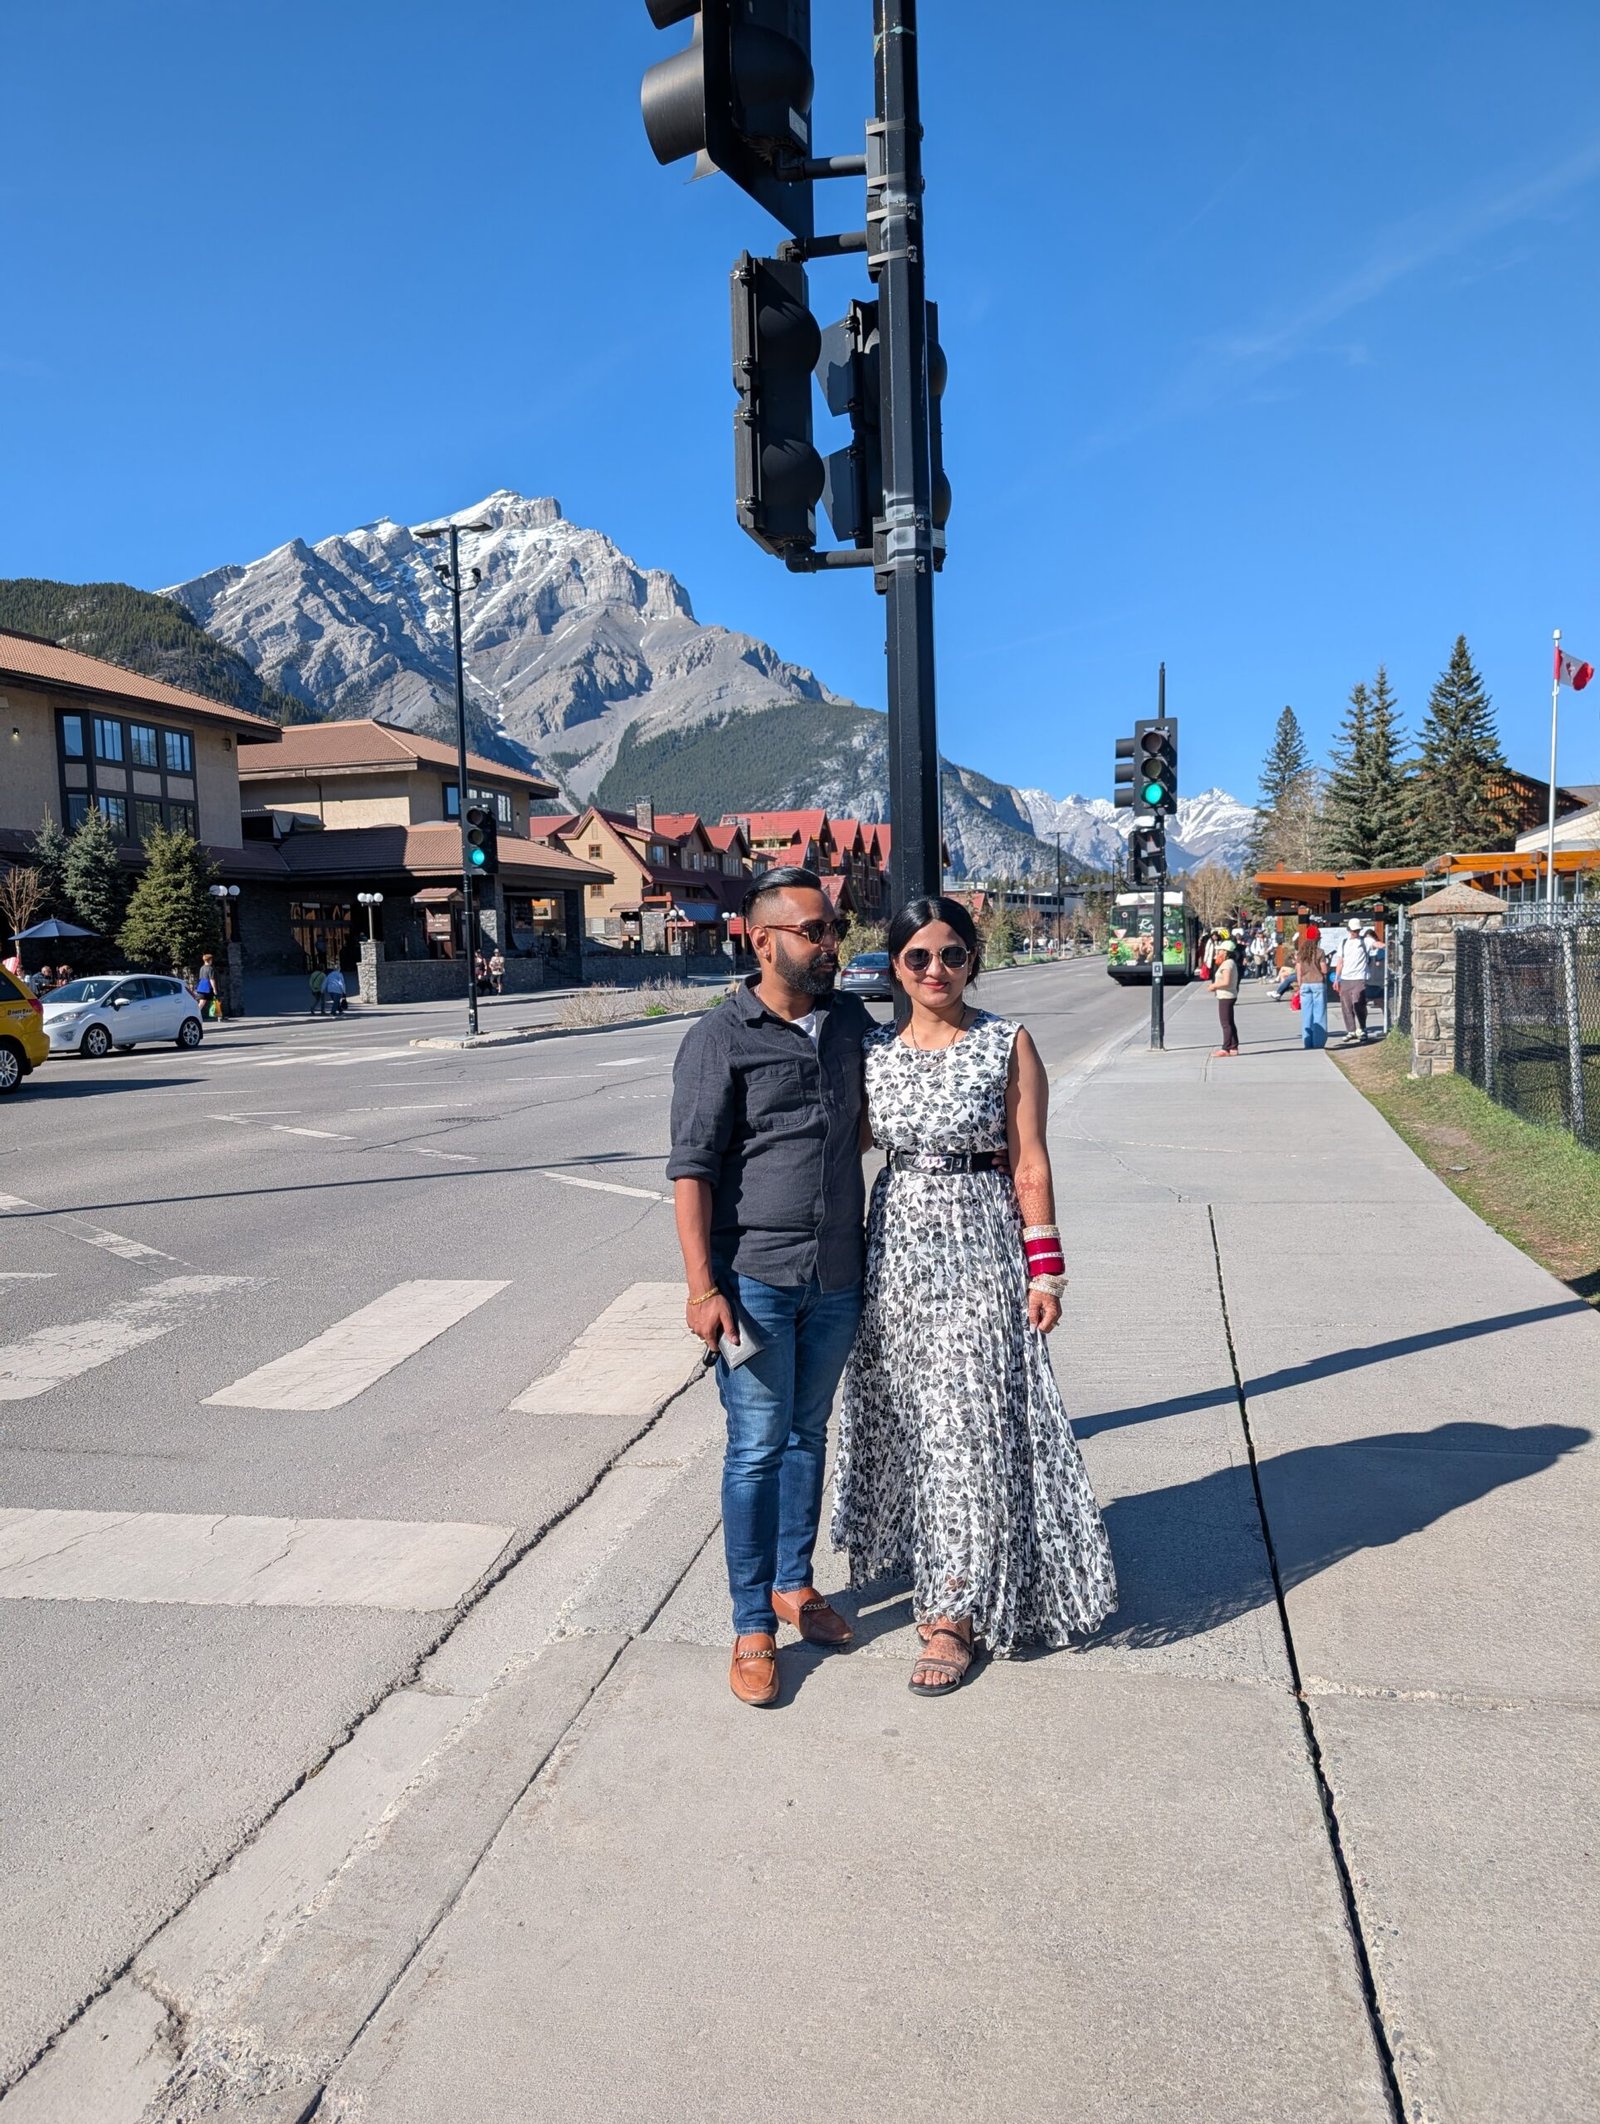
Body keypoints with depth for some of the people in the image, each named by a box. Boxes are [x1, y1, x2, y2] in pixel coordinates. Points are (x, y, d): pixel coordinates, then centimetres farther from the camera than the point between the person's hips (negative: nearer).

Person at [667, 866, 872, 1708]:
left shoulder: (850, 1020, 7)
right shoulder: (719, 1038, -10)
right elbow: (691, 1167, -13)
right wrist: (702, 1285, -19)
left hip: (835, 1277, 5)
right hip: (753, 1279, -5)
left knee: (808, 1433, 17)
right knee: (757, 1446, 1)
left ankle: (794, 1584, 34)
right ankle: (752, 1628, 14)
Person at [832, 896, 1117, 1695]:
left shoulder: (1007, 1045, -5)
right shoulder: (874, 1051, 4)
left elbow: (1029, 1164, -4)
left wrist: (1045, 1268, -7)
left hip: (980, 1248, -4)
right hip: (896, 1246, 4)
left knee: (970, 1420, -1)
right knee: (905, 1414, 13)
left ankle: (954, 1607, 9)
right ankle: (928, 1561, 35)